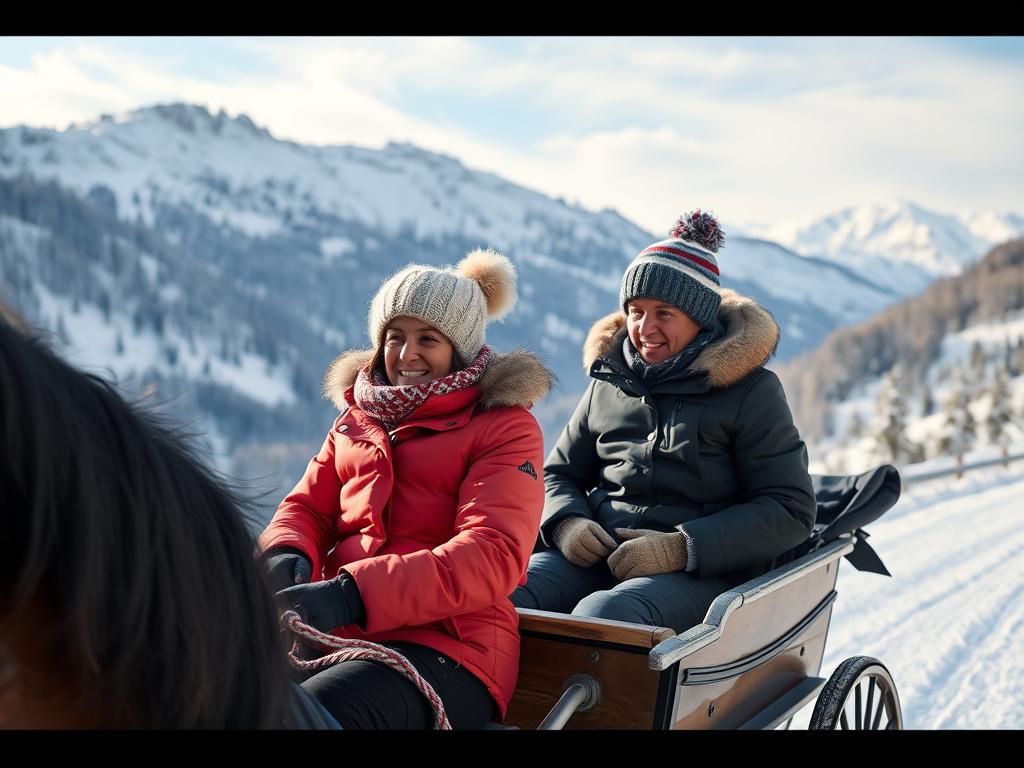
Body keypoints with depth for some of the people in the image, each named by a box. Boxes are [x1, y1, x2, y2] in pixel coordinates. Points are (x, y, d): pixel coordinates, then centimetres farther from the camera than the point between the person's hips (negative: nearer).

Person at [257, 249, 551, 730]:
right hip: (336, 633, 5)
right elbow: (307, 506, 20)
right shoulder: (360, 416, 22)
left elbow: (494, 555, -12)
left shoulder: (505, 426, 2)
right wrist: (285, 554, -8)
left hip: (445, 644, -5)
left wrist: (353, 594, -25)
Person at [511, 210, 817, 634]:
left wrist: (681, 548, -16)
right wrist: (566, 522, -1)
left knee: (600, 615, -38)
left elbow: (790, 511, -3)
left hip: (703, 572, -4)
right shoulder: (608, 383, 17)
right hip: (594, 557, 4)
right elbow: (559, 472, 25)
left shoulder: (750, 391, 3)